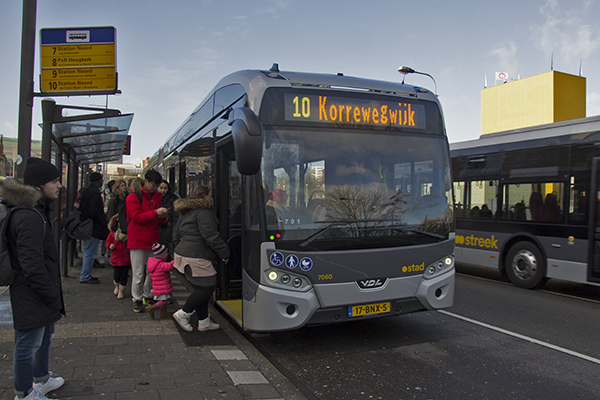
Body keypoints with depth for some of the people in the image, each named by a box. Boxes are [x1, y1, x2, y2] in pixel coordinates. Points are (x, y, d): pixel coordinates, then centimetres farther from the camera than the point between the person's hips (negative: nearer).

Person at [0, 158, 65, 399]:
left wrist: (54, 292, 19)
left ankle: (41, 380, 44)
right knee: (28, 344, 6)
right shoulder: (29, 217, -26)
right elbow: (32, 266, -27)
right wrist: (52, 296, -18)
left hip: (41, 297, 11)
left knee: (44, 336, 25)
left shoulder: (39, 210, 9)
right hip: (31, 297, -11)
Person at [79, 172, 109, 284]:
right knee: (90, 253, -2)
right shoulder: (95, 193, -17)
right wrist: (102, 222, -13)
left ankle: (85, 275, 26)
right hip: (93, 228, -10)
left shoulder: (86, 191, 12)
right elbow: (94, 211, -24)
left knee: (87, 252, 18)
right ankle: (85, 277, 4)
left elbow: (80, 208, 17)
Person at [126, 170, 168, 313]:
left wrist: (163, 217, -3)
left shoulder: (156, 197, 17)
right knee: (138, 273, -2)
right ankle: (137, 300, 10)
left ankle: (147, 297, 22)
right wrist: (155, 212, -22)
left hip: (153, 240, 6)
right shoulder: (133, 197, -3)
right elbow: (137, 217, -14)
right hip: (138, 241, -6)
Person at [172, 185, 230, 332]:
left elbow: (176, 234, 26)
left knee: (201, 288, 14)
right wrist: (224, 253, -10)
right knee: (207, 287, -4)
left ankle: (204, 322, 17)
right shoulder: (204, 212, -12)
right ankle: (183, 314, 3)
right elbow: (210, 236, -18)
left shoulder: (185, 212, 20)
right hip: (196, 257, -10)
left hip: (183, 253, 11)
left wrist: (181, 248, 35)